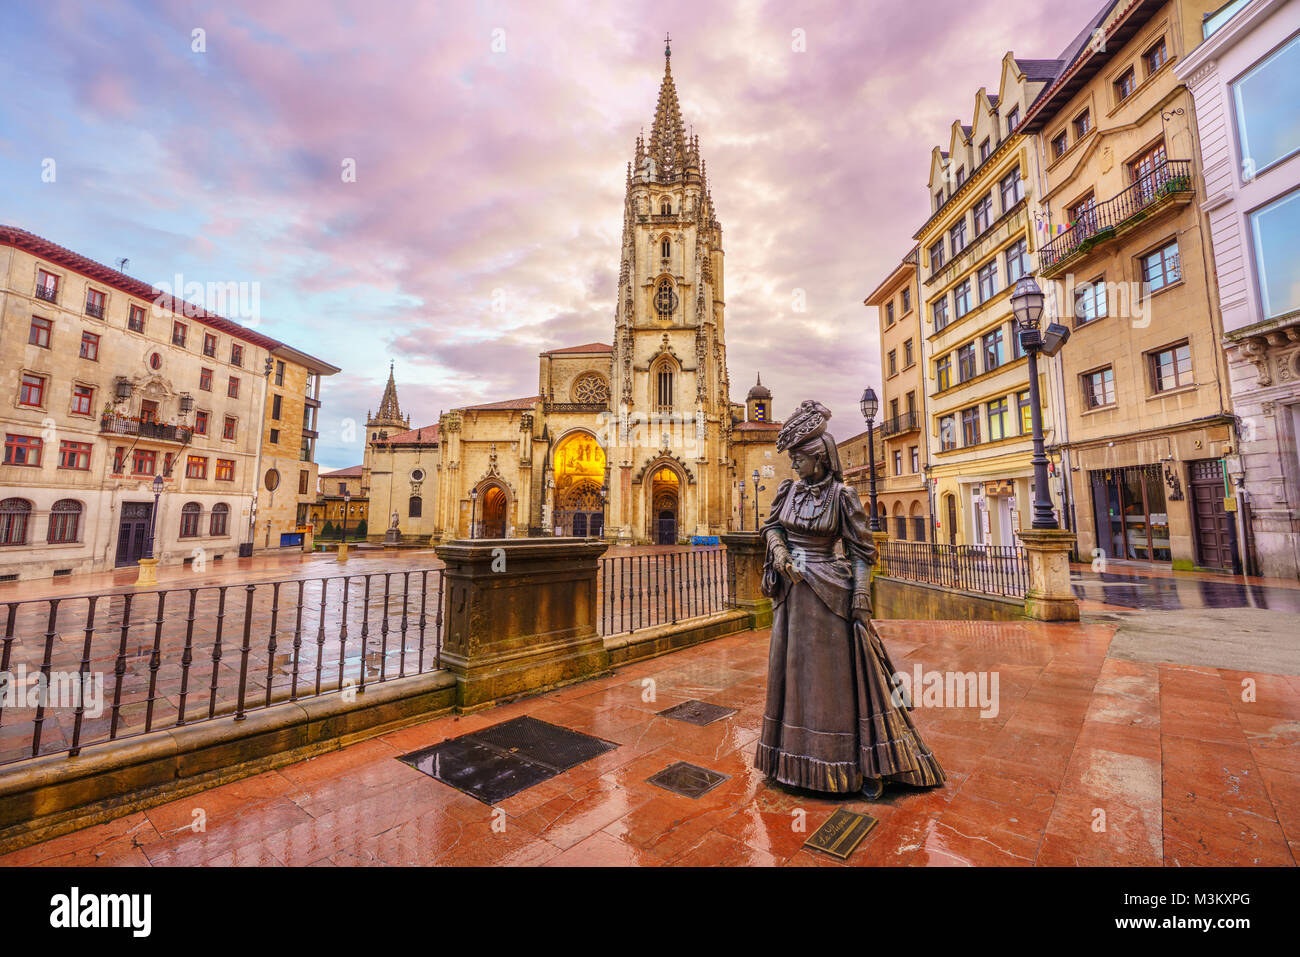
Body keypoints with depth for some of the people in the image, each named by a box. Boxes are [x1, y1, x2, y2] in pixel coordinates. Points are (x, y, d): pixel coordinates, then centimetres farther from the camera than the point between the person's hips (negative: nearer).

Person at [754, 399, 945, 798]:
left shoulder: (841, 495, -10)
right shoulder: (788, 489, 4)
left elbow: (860, 550, -8)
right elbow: (771, 526, 12)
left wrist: (861, 593, -14)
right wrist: (778, 550, -7)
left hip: (828, 593, -5)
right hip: (792, 592, 5)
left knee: (837, 673, 2)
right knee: (794, 669, 14)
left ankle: (869, 763, 20)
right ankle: (800, 753, 33)